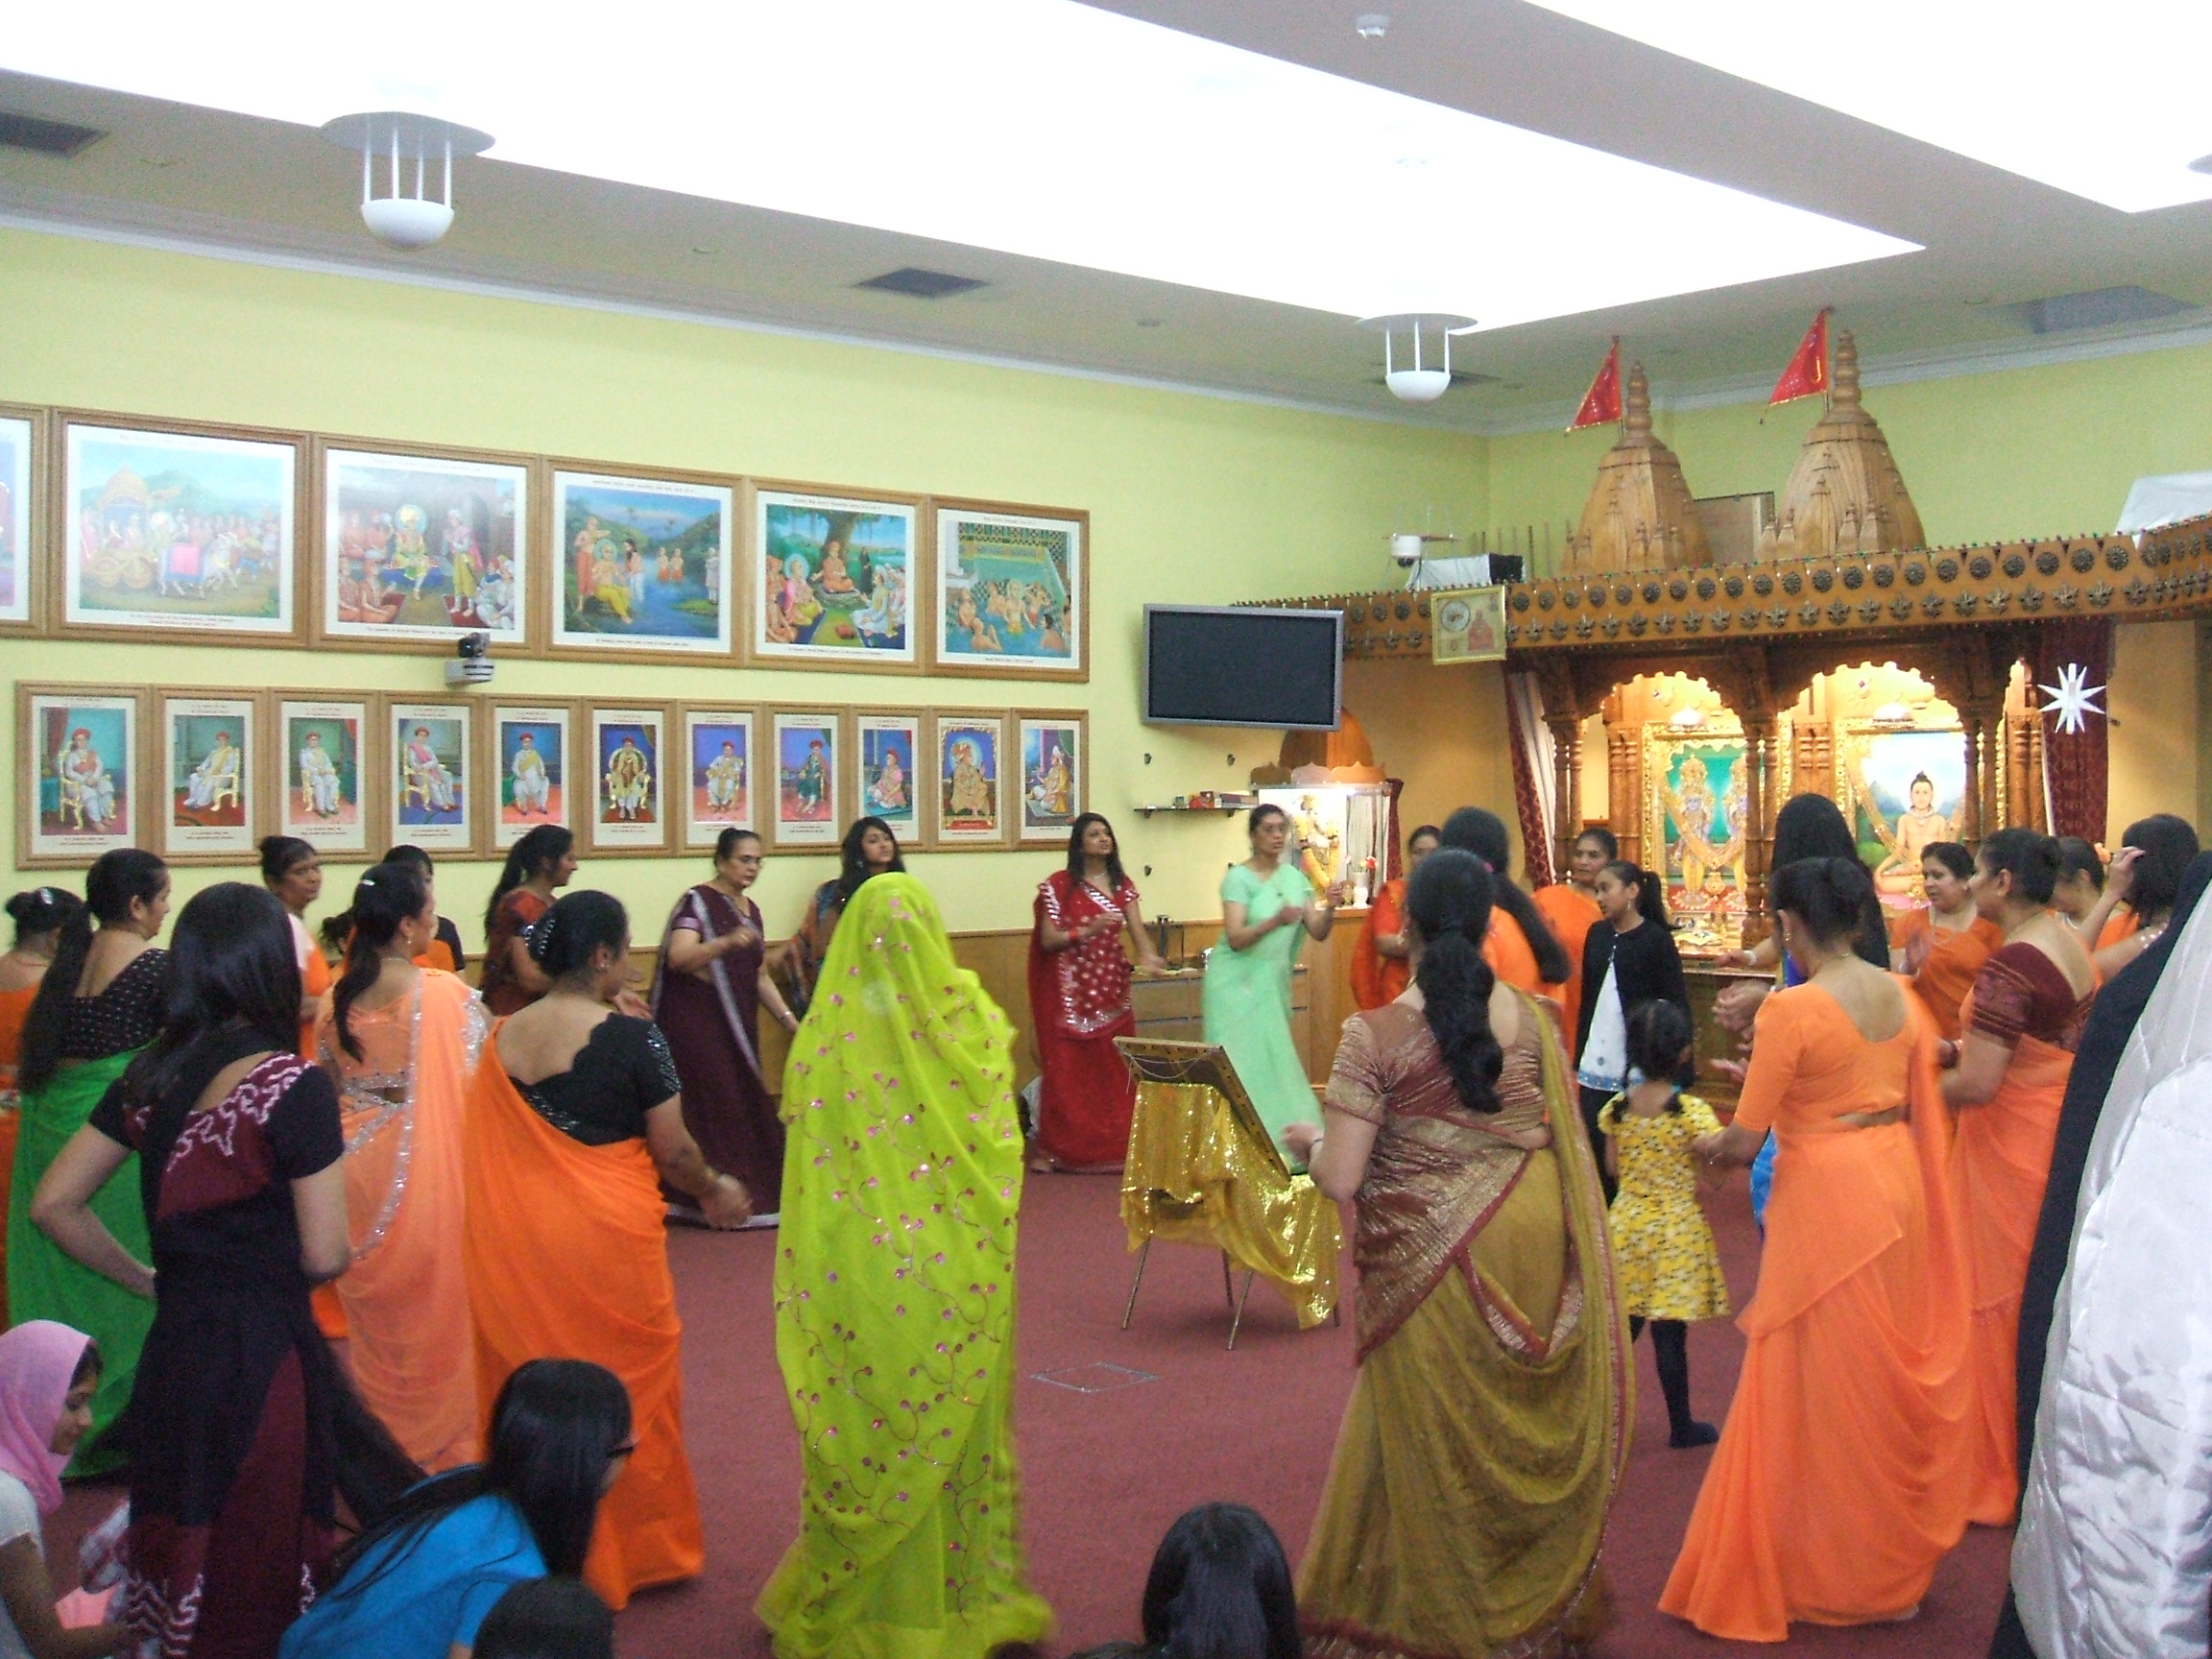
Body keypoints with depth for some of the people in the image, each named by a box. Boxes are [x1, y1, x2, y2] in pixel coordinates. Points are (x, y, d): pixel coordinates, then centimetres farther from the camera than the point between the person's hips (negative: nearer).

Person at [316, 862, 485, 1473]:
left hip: (361, 1167, 4)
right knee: (437, 1303, 10)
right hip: (428, 1167, -4)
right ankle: (445, 1439, 18)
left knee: (375, 1310, 17)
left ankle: (380, 1428, 28)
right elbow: (481, 1081, -17)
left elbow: (328, 1084, 9)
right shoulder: (446, 994, -16)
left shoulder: (339, 999, -1)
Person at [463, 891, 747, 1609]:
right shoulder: (632, 1038, -13)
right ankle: (637, 1548, 26)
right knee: (628, 1388, 12)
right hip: (609, 1237, -5)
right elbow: (673, 1151, -7)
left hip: (514, 1243, 5)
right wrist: (716, 1192, 9)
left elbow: (488, 1150, 9)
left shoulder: (500, 1038, 0)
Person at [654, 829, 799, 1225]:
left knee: (743, 1104, 5)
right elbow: (678, 957, -23)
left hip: (737, 1026, 8)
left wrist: (788, 1018, 12)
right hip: (697, 1025, -8)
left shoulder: (750, 910, 15)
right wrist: (727, 942, -36)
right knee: (710, 1107, -11)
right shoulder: (697, 902, -8)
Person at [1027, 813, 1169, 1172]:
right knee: (1067, 1069, -3)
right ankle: (1055, 1151, 4)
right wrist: (1088, 930, -22)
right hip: (1071, 990, -4)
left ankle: (1115, 1146, 9)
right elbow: (1047, 940, -8)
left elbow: (1137, 930, -2)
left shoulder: (1123, 886, 9)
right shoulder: (1059, 885, -3)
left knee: (1115, 1069, 2)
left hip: (1112, 988, 4)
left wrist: (1148, 956, -23)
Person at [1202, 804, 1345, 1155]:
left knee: (1273, 1062, 8)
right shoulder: (1238, 878, -10)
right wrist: (1275, 921, -35)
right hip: (1237, 984, -5)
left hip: (1272, 984, 6)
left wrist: (1329, 910, -20)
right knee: (1243, 1064, -7)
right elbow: (1235, 938, -20)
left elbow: (1317, 933, 1)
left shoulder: (1295, 878, 6)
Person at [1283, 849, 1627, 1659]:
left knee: (1439, 1439, 13)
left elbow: (1340, 1180, -17)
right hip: (1530, 1237, 4)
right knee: (1523, 1426, 19)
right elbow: (1566, 1137, 8)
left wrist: (1309, 1140, 4)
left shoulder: (1375, 1035, -16)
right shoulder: (1532, 1017, -2)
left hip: (1429, 1253, -4)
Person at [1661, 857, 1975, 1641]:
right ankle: (1897, 1554, 32)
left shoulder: (1793, 1009, -18)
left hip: (1827, 1197, -7)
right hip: (1900, 1185, 7)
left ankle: (1838, 1577, 19)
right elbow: (1919, 1102, 15)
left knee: (1826, 1388, 7)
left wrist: (1710, 1143, 9)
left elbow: (1744, 1142, -14)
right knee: (1891, 1375, 18)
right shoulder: (1901, 995, 3)